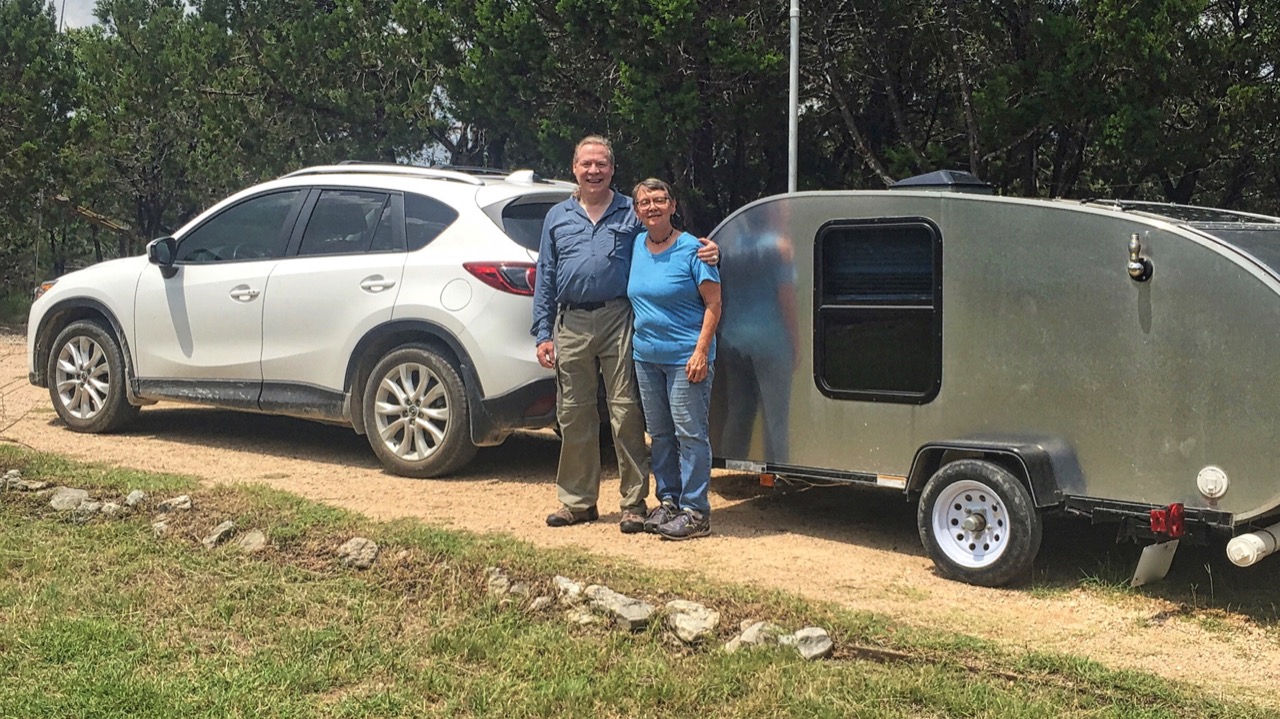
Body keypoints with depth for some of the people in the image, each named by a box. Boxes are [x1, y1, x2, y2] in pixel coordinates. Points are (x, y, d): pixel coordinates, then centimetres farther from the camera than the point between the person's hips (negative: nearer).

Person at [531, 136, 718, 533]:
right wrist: (543, 333, 6)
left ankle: (634, 502, 5)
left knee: (626, 412, -3)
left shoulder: (632, 213, 9)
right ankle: (577, 500, 19)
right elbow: (545, 278, 14)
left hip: (619, 321, -3)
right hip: (571, 325, 3)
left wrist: (709, 251, -11)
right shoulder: (557, 217, 16)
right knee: (574, 415, 8)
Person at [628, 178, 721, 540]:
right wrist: (633, 342, 13)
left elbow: (713, 304, -9)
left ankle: (695, 511, -2)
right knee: (660, 434, 12)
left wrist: (701, 351, -18)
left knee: (690, 434, -5)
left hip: (685, 357, -6)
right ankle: (668, 501, 23)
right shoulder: (636, 246, 9)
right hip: (646, 356, 7)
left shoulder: (692, 249, -8)